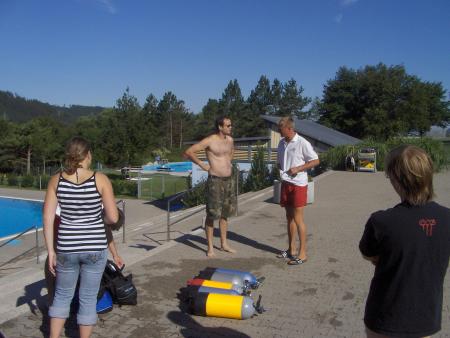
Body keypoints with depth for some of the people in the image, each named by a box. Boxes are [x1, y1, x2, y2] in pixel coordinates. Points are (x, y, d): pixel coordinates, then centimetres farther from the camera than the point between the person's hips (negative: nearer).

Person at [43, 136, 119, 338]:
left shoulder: (56, 180, -3)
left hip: (67, 247, 2)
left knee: (62, 295, 22)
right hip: (95, 247, -2)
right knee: (88, 299, 12)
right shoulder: (101, 179, -10)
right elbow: (113, 218, -9)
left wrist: (51, 251, 4)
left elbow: (48, 219, -4)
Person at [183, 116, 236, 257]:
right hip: (215, 181, -7)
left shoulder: (229, 139, 8)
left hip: (228, 180, 7)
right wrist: (201, 164, -12)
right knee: (212, 214, 0)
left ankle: (224, 244, 27)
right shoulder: (209, 140, -13)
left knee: (225, 213, 14)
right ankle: (210, 247, 10)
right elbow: (188, 152, -13)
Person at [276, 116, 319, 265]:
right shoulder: (282, 143, 9)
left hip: (298, 184, -7)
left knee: (298, 218, -4)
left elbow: (315, 161, -9)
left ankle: (302, 253, 5)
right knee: (289, 217, 13)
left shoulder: (302, 143, -12)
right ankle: (291, 249, 25)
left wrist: (297, 169, -17)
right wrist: (280, 168, 0)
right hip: (285, 183, 7)